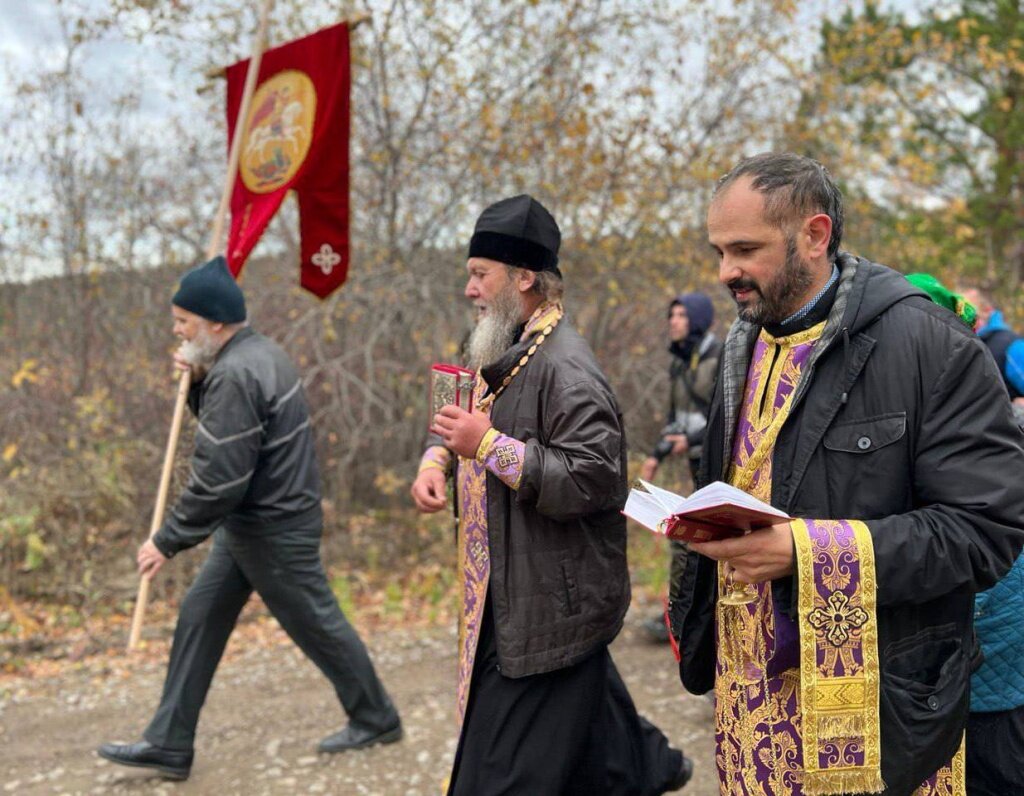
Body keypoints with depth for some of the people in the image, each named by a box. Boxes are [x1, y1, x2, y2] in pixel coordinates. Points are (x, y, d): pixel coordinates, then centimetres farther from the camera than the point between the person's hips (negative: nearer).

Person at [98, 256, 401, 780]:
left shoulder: (235, 374, -24)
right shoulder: (257, 353, 7)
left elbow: (218, 480, -26)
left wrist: (168, 542, -18)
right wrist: (197, 381, 2)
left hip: (273, 531, -10)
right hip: (250, 523, 10)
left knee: (317, 625, 6)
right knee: (199, 617, 10)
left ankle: (376, 720, 26)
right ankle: (168, 744, 16)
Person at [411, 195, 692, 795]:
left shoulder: (565, 367, -20)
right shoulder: (504, 357, 10)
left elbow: (593, 477, -27)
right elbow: (461, 426, 23)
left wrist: (490, 446, -25)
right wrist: (437, 461, 0)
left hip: (550, 608, -9)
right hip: (514, 597, 9)